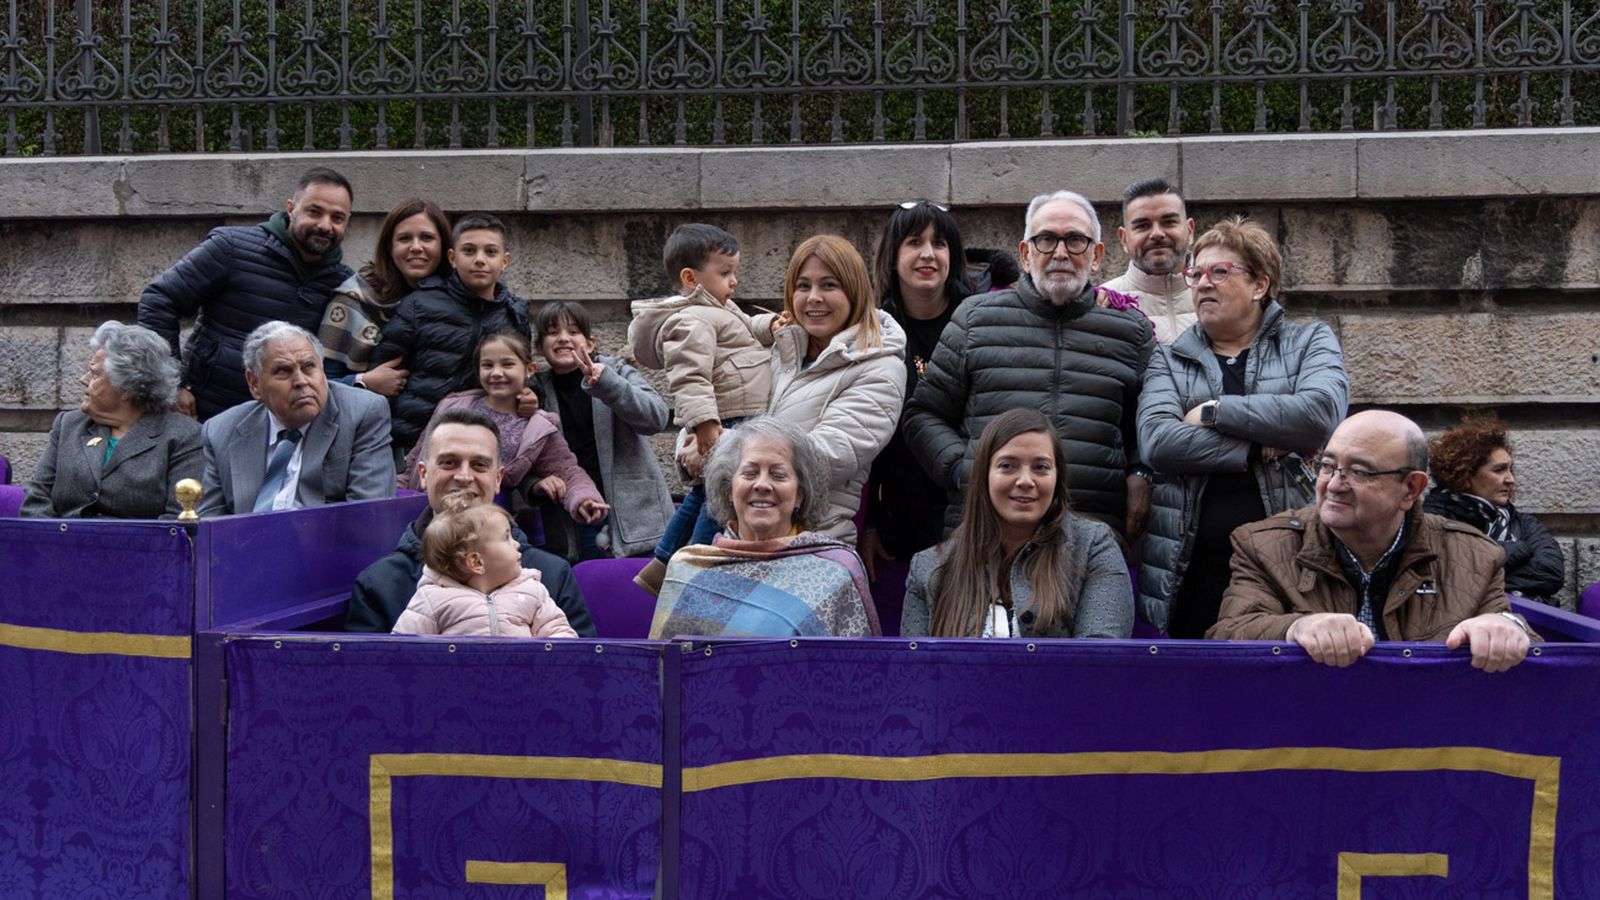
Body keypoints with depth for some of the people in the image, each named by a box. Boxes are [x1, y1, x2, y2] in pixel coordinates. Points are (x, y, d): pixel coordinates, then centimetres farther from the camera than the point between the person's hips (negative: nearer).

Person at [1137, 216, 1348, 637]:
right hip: (1190, 570, 1)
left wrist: (1213, 411, -6)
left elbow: (1320, 412, -10)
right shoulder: (1169, 359, 13)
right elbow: (1157, 441, -6)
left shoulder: (1309, 342, 11)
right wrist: (1262, 449, -11)